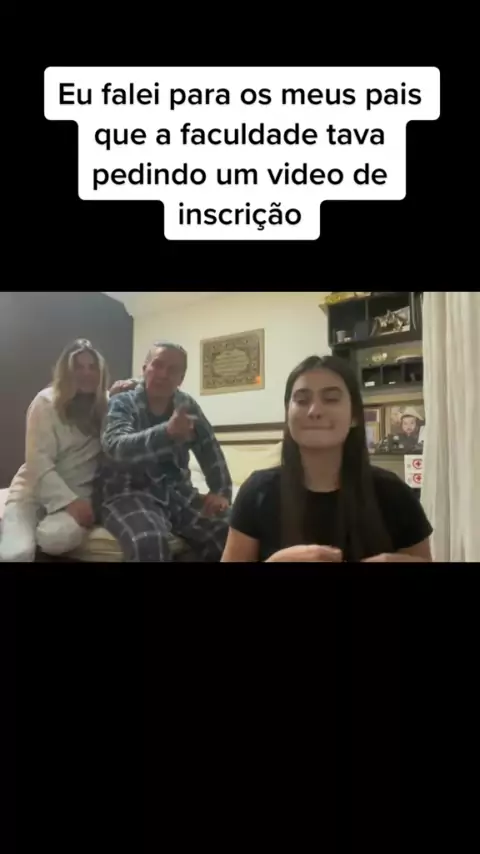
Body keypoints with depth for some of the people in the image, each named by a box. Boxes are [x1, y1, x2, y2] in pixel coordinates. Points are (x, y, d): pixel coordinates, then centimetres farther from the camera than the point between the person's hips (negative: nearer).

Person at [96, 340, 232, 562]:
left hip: (177, 492, 4)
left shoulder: (187, 404, 11)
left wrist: (221, 492, -4)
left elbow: (210, 450, 13)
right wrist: (167, 431, -39)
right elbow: (116, 447, -23)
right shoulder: (122, 403, -3)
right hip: (128, 493, -4)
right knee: (149, 542, -37)